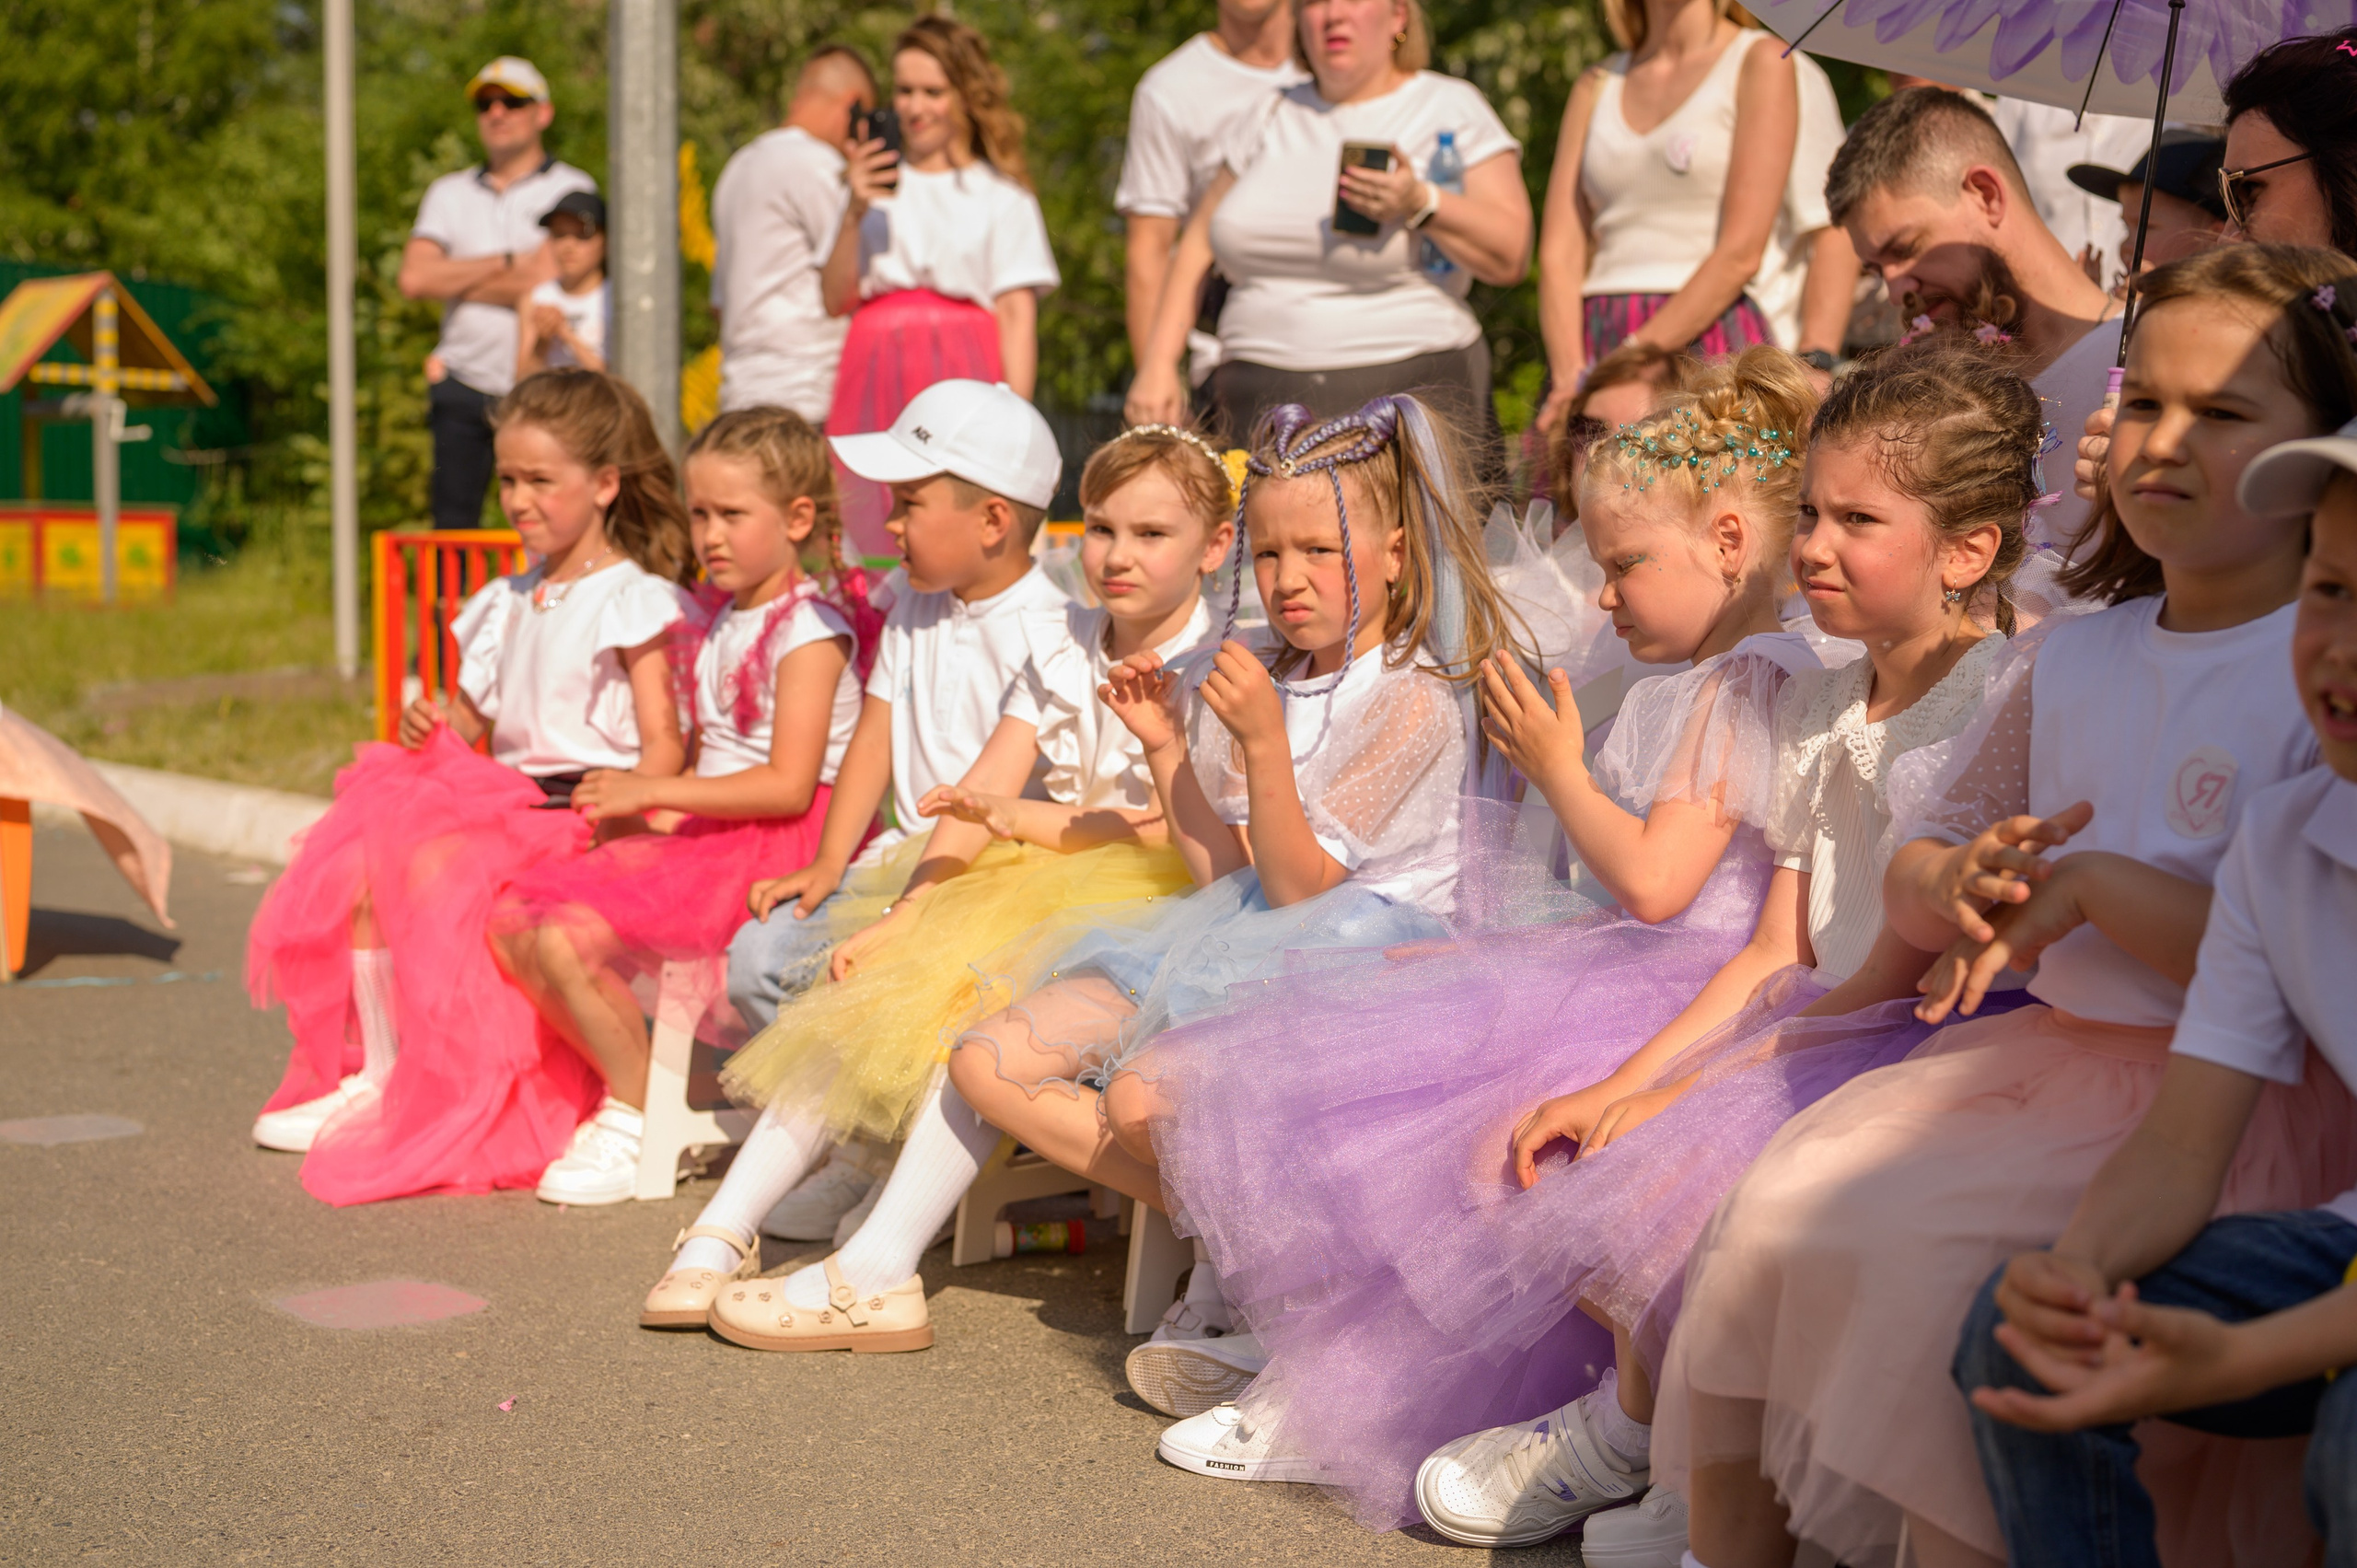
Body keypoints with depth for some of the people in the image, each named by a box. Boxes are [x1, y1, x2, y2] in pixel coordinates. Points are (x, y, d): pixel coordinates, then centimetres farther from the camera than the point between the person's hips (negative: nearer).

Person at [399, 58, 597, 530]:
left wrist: (454, 280, -2)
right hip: (464, 389, 4)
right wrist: (509, 263, -3)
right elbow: (413, 278, 0)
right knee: (452, 527, 2)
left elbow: (550, 283, -11)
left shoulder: (571, 189, 3)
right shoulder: (449, 193, 15)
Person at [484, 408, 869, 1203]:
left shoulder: (810, 628, -10)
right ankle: (630, 1095, 6)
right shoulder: (717, 619, 18)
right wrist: (640, 808, 2)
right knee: (515, 926, -5)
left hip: (778, 841, -9)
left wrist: (652, 791, -18)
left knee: (569, 938, -24)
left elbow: (788, 786, -18)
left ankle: (636, 1127, -6)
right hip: (704, 833, 9)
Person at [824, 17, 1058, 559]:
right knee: (870, 544, -6)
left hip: (962, 372, -3)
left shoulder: (1001, 195, 9)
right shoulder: (875, 184, 17)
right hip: (877, 379, 3)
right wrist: (857, 213, -3)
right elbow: (836, 300, 11)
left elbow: (1018, 315, 1)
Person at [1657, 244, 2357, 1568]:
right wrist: (1961, 884, -6)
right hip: (2049, 1051, 7)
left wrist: (2097, 886, -20)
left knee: (1926, 1249, -27)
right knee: (1773, 1212, -10)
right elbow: (1910, 883, 18)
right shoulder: (2070, 659, 13)